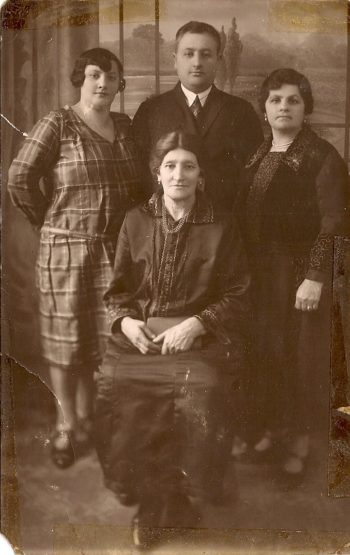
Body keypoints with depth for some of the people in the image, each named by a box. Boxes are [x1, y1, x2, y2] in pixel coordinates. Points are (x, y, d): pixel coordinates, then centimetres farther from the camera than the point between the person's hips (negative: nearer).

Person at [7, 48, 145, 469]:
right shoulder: (58, 123, -6)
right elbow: (20, 179, -9)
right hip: (66, 249, -4)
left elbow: (140, 182, 16)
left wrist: (127, 222, 6)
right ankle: (67, 425, 23)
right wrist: (51, 224, -2)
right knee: (66, 339, 6)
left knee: (104, 338, 11)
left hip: (117, 249, 5)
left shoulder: (126, 127, 9)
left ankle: (86, 417, 30)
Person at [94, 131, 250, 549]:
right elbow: (117, 289, 15)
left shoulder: (221, 227, 5)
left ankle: (160, 504, 1)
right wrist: (124, 321, -5)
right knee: (113, 394, -23)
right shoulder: (136, 221, 11)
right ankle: (152, 498, 4)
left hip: (198, 338, -2)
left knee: (200, 397, -29)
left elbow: (237, 296, 3)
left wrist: (197, 323, -11)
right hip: (137, 335, 2)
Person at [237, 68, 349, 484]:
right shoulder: (256, 155, 12)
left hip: (299, 274, -5)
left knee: (300, 355, 4)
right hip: (257, 273, 5)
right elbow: (243, 215, 11)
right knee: (263, 352, 10)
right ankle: (268, 428, 29)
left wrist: (315, 277, -19)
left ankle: (298, 441, 21)